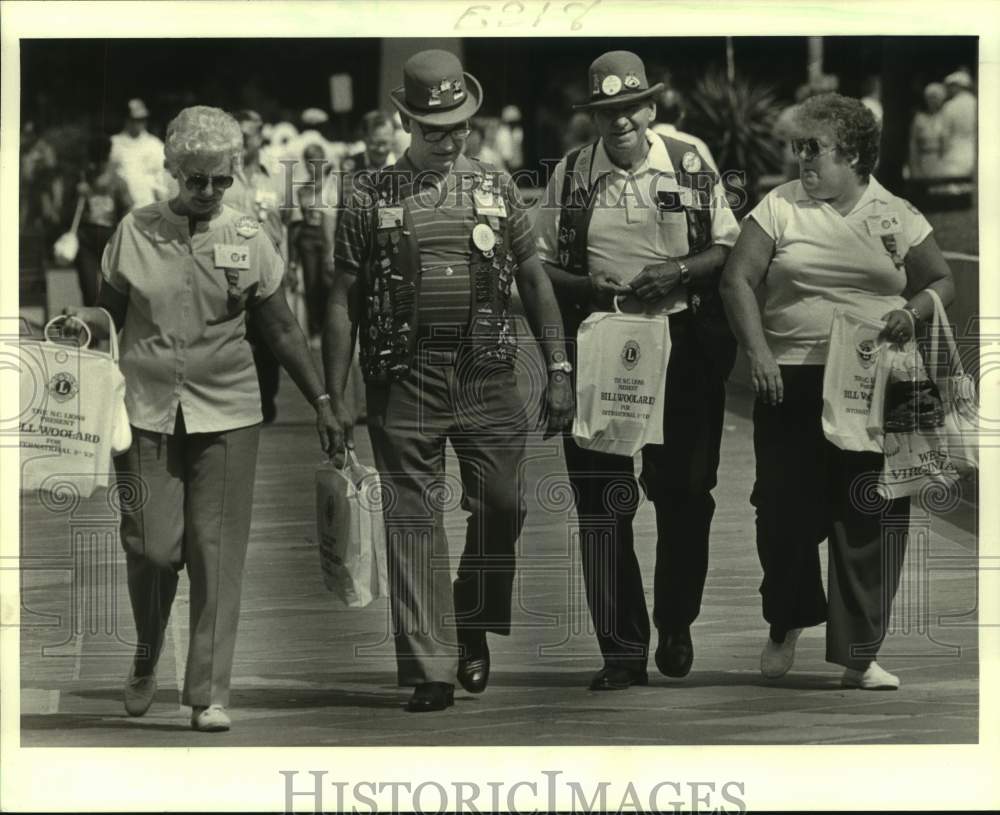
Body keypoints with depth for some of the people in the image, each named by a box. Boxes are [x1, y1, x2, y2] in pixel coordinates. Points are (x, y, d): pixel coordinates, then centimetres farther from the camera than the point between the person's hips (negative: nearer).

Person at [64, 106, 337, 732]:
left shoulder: (247, 239, 4)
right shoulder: (135, 232, 3)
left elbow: (282, 330, 10)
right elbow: (110, 314, 12)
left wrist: (321, 402, 8)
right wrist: (80, 322, -10)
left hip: (226, 415, 0)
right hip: (147, 413, 0)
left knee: (217, 554, -3)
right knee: (152, 547, -3)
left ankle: (210, 695, 2)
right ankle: (145, 664, 25)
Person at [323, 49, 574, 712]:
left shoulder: (495, 189, 10)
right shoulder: (372, 201, 4)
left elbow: (535, 280, 13)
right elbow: (343, 303, 5)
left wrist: (559, 370, 7)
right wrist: (336, 399, 1)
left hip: (488, 377, 2)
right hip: (406, 380, -2)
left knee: (502, 508, 2)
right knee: (413, 521, -3)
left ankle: (474, 629, 26)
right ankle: (431, 668, 0)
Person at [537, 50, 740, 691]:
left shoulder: (691, 166, 4)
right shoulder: (570, 176, 5)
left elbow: (730, 251, 7)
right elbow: (541, 269, 7)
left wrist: (678, 272, -11)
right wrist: (594, 288, -11)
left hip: (683, 344, 0)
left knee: (684, 493, 5)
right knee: (601, 499, -4)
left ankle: (677, 627, 26)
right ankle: (623, 650, 0)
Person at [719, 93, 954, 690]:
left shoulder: (896, 216, 7)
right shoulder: (781, 208, 5)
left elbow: (941, 282, 14)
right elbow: (738, 279, 1)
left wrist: (913, 311, -8)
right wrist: (757, 351, -11)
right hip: (794, 384, 0)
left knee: (870, 519, -1)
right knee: (788, 510, 1)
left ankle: (859, 655, 6)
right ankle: (788, 624, 26)